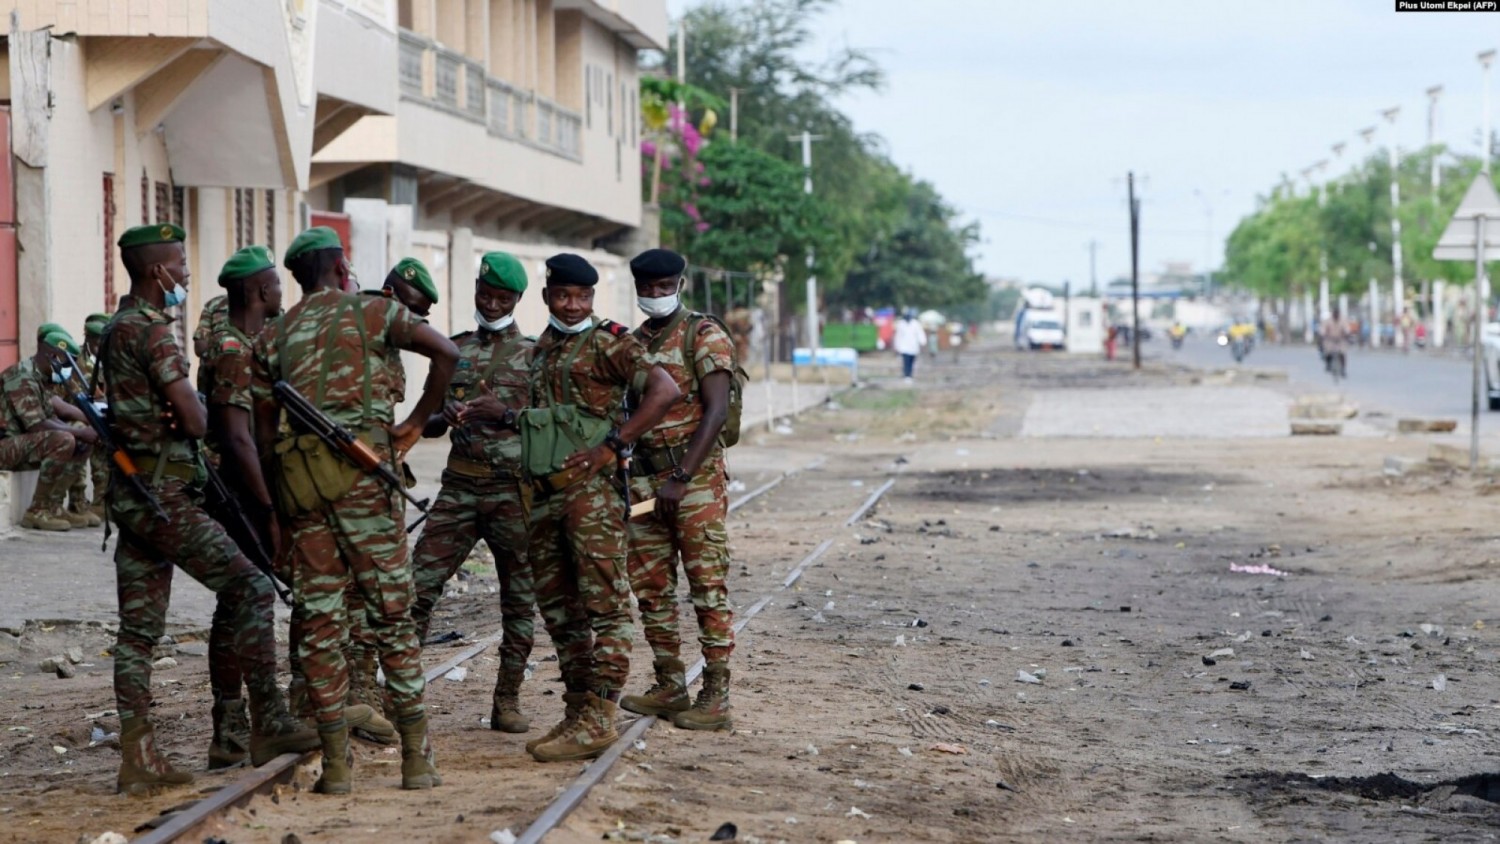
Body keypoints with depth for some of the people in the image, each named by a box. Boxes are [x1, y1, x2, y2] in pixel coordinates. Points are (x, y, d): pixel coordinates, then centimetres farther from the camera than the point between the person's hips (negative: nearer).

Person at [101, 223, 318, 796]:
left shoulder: (114, 332, 17)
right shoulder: (152, 333, -14)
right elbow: (195, 421, -17)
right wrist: (198, 406, 5)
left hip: (131, 496, 10)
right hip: (164, 497, -10)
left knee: (138, 629, 7)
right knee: (250, 589, -6)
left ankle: (138, 759, 7)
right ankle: (269, 725, -7)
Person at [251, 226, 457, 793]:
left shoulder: (272, 337, 16)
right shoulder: (369, 312, 6)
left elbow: (264, 432, 14)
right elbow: (446, 353, -6)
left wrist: (277, 511, 19)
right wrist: (418, 421, 4)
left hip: (300, 484, 3)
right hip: (362, 471, -3)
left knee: (319, 623, 5)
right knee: (392, 613, 1)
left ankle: (336, 762, 3)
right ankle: (417, 757, 1)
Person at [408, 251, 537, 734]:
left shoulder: (533, 355, 4)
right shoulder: (455, 351, 13)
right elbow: (429, 424, 13)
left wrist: (506, 414, -19)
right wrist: (444, 417, -9)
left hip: (512, 488, -2)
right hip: (460, 486, 2)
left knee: (519, 595, 2)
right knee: (420, 585, -6)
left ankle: (507, 700, 10)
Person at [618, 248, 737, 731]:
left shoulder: (704, 336, -7)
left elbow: (716, 411, -15)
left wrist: (681, 477, -21)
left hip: (696, 475, -7)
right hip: (644, 478, 7)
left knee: (708, 586, -6)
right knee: (650, 586, 8)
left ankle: (716, 697, -5)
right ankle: (669, 687, 17)